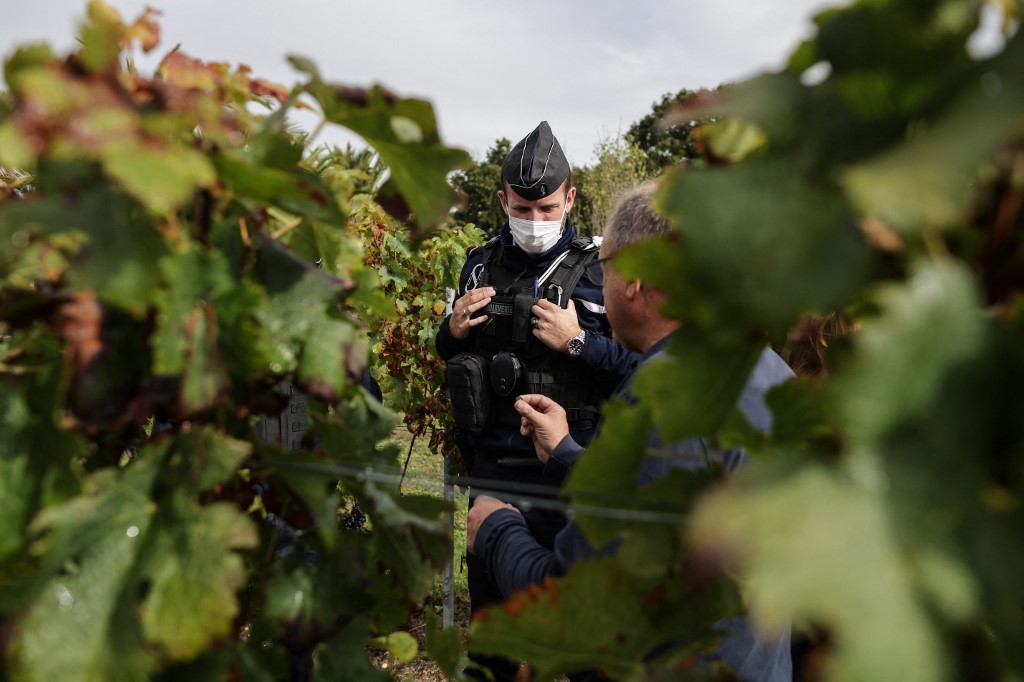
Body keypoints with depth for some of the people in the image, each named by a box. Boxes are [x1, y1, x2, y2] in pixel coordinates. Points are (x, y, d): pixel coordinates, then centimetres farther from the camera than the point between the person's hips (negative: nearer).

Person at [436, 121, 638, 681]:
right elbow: (450, 353, 17)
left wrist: (577, 341, -23)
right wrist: (452, 331, -4)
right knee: (488, 603, 20)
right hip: (491, 471, 5)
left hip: (565, 475, -4)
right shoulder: (481, 264, 6)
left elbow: (639, 367, -10)